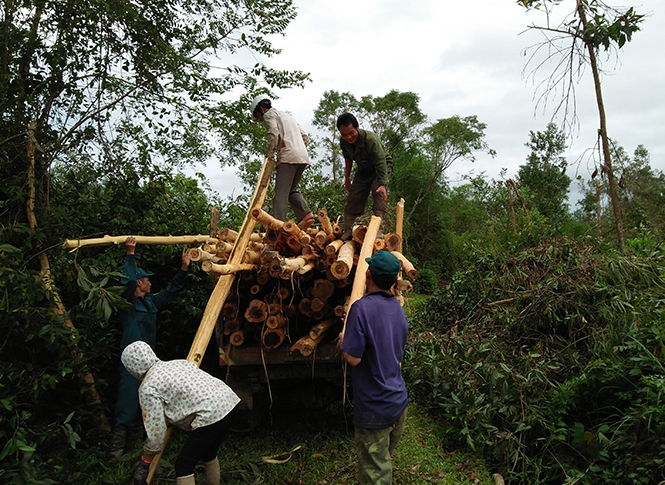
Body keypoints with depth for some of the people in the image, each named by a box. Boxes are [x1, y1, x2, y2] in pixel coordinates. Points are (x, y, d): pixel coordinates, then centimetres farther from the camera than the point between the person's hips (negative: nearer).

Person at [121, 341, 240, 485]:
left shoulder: (148, 388, -3)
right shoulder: (177, 363, 19)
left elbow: (156, 430, -4)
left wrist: (144, 463, 9)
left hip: (211, 416, -9)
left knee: (183, 466, 6)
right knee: (209, 455, 29)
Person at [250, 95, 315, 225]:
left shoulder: (269, 115, 8)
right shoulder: (287, 116, 32)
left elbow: (273, 134, -13)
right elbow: (305, 137, 27)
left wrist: (270, 155, -6)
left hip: (288, 157, -8)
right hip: (303, 157, 8)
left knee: (281, 192, -8)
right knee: (292, 189, 16)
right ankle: (306, 213, -1)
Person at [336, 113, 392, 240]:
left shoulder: (371, 140, -35)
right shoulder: (343, 142, -16)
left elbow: (381, 163, -38)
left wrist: (383, 184, -49)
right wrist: (347, 177, 11)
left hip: (380, 167, -5)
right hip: (363, 171, 5)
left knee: (378, 193, -28)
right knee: (353, 198, -1)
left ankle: (378, 229, -26)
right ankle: (347, 232, 9)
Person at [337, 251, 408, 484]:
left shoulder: (362, 307, -23)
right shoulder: (399, 308, 4)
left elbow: (353, 358, -23)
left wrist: (343, 340, -2)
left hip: (374, 408, -7)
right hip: (399, 400, 7)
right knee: (384, 461, 26)